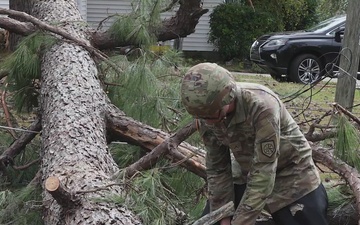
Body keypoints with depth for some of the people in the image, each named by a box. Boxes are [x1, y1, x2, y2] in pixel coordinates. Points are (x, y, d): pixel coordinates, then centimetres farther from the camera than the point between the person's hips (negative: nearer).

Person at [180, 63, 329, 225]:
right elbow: (217, 169, -4)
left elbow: (263, 172, -33)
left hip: (292, 172, -5)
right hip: (249, 174, 5)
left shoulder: (262, 104, -35)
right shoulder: (207, 116, -16)